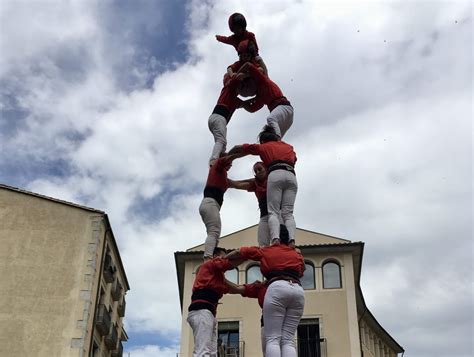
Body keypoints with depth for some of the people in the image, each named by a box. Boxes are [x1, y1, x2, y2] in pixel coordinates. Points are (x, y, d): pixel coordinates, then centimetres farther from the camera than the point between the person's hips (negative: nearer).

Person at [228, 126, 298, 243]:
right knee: (287, 213, -4)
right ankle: (291, 241, -27)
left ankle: (275, 239, -33)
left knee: (273, 212, -8)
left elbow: (238, 148, 31)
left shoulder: (263, 147, 26)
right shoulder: (288, 147, 34)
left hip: (276, 175, -3)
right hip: (292, 176, 3)